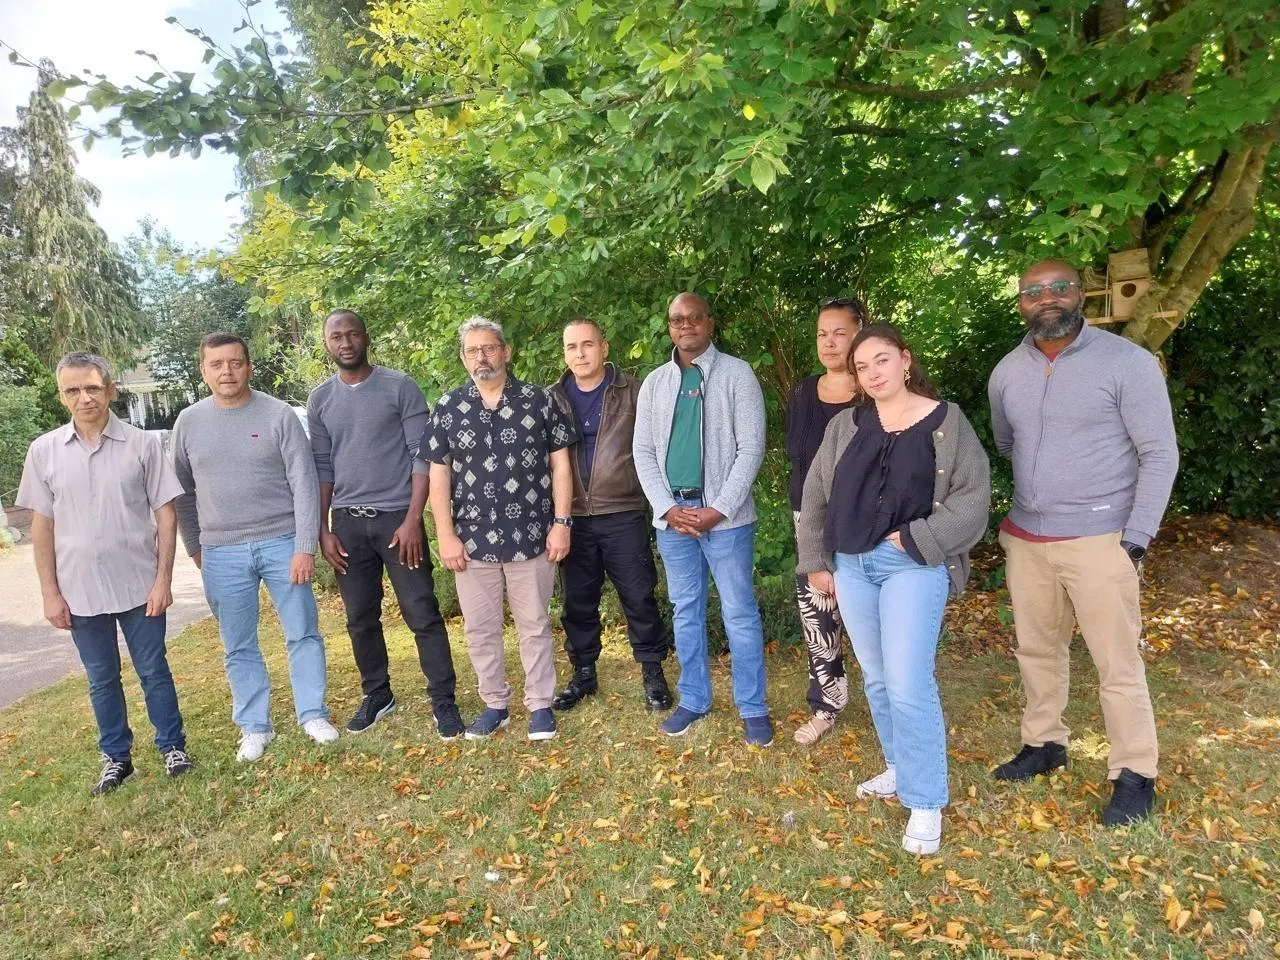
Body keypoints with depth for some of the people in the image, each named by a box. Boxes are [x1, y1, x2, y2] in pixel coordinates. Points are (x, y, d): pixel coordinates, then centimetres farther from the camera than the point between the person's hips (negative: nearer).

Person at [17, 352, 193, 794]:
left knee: (153, 671, 9)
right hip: (80, 590, 2)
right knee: (101, 679, 14)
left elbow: (165, 514, -3)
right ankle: (116, 757, 28)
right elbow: (42, 525, 4)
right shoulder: (44, 451, 0)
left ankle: (173, 746, 24)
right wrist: (50, 592, 1)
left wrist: (163, 579, -7)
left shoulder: (142, 444, -6)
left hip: (139, 585, -2)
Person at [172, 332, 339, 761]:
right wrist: (195, 548, 12)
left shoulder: (279, 415, -5)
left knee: (303, 634, 6)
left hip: (283, 543, -2)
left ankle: (313, 714, 22)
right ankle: (254, 726, 25)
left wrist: (305, 547, -11)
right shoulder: (188, 422, 3)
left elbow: (305, 484, -7)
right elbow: (183, 492, 13)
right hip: (222, 554, 2)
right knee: (239, 647, 11)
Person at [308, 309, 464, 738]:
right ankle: (377, 695, 26)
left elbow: (422, 455, -6)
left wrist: (413, 519, -13)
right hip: (348, 523, 4)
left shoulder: (400, 387, -3)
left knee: (422, 614, -3)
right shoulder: (320, 400, 8)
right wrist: (323, 530, 5)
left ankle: (443, 701, 7)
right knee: (361, 619, 10)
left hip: (397, 517, -4)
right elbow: (322, 467, 11)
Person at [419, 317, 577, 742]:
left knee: (534, 626, 9)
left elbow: (560, 464, 1)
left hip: (531, 536, -2)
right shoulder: (448, 408, 4)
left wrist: (561, 522, -6)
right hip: (473, 540, 2)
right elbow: (438, 475, 4)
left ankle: (540, 705, 24)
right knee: (479, 629, 11)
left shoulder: (538, 400, 0)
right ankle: (495, 705, 28)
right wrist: (446, 536, -2)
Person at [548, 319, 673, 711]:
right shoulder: (553, 399, 6)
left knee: (638, 598, 5)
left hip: (623, 516, -2)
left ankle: (653, 672, 21)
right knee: (578, 601, 12)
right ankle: (583, 674, 29)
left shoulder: (633, 392, -1)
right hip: (572, 518, 3)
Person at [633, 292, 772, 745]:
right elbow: (643, 451, 7)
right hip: (671, 514, 4)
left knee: (739, 613, 2)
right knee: (686, 610, 13)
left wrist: (719, 509, -13)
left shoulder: (736, 374, -2)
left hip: (725, 514, -4)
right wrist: (667, 508, -5)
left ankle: (753, 708, 15)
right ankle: (693, 699, 26)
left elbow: (751, 447, -7)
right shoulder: (654, 382, 9)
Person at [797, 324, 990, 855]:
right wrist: (816, 562, 9)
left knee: (908, 685, -9)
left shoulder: (946, 422, -3)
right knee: (876, 680, 14)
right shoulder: (845, 426, 8)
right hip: (852, 566, 5)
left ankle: (926, 803, 8)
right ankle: (900, 769, 34)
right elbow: (816, 496, 12)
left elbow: (973, 497, -7)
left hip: (913, 566, -5)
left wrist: (915, 540, -14)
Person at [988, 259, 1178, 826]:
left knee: (1117, 663, 2)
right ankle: (1044, 744, 33)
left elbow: (1160, 455, -8)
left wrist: (1135, 540, -12)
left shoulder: (1127, 362, -9)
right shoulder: (1006, 373, 5)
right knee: (1037, 649, 16)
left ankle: (1134, 775, 19)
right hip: (1025, 539, 5)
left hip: (1099, 539, -5)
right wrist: (1019, 513, 15)